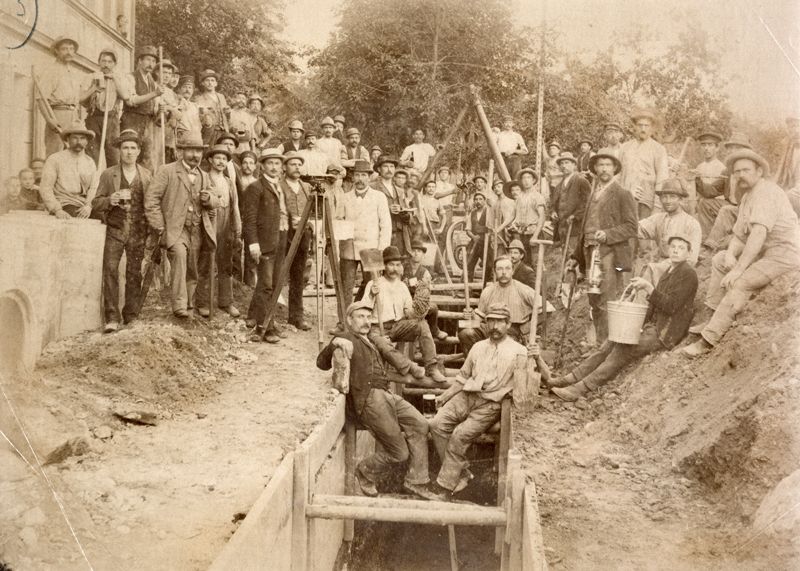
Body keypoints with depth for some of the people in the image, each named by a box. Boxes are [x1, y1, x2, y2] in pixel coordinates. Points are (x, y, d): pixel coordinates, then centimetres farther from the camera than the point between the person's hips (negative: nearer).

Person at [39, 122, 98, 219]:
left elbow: (94, 188, 9)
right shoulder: (55, 159, 5)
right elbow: (45, 188, -2)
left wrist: (88, 205, -12)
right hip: (64, 207, -4)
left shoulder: (90, 162, 18)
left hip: (83, 208, 4)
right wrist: (57, 210, -16)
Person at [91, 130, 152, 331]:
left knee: (134, 273, 3)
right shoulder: (108, 174, 7)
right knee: (110, 269, -12)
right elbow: (96, 204, 7)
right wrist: (110, 200, -14)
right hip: (115, 229, -1)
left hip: (138, 231, 1)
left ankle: (131, 317, 12)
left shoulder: (147, 175, 10)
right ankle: (112, 318, -10)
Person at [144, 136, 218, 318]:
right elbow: (151, 198, -7)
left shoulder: (203, 176, 19)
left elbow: (215, 202, 22)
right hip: (175, 228, -6)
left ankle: (188, 304, 21)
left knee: (192, 270, 6)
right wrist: (159, 227, -12)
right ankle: (179, 305, -27)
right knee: (179, 256, -28)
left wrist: (209, 198, -4)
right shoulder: (167, 171, -1)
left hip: (197, 231, 6)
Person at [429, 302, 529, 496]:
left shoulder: (518, 352, 3)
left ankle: (445, 486, -12)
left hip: (490, 404, -5)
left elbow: (520, 389, 1)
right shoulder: (478, 347, 20)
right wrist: (445, 396, 19)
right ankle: (461, 474, -8)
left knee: (460, 435, -24)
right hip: (466, 396, 5)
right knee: (437, 424, -17)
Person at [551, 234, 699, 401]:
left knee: (622, 351, -21)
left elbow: (671, 306, -18)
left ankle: (580, 388, -25)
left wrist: (648, 287, -23)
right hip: (652, 326, 9)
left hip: (665, 334, -9)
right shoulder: (668, 272, 20)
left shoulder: (688, 274, -9)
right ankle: (572, 378, -8)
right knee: (611, 343, -5)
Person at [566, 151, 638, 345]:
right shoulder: (593, 195, 20)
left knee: (608, 304, -11)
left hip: (610, 254, -7)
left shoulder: (622, 194, 1)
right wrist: (576, 256, 20)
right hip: (590, 254, 7)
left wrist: (607, 234, -19)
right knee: (595, 305, 8)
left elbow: (631, 227, -5)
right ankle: (601, 346, 16)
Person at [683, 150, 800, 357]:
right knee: (719, 260, 14)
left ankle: (709, 339, -23)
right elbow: (739, 235, 13)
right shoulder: (747, 196, 15)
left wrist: (739, 269, -32)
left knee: (740, 283, -27)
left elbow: (759, 234, -28)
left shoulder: (766, 191, -16)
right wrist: (731, 254, -9)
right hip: (764, 253, 10)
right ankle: (713, 317, 11)